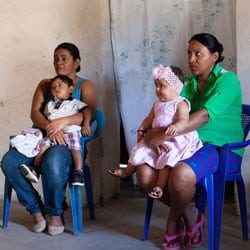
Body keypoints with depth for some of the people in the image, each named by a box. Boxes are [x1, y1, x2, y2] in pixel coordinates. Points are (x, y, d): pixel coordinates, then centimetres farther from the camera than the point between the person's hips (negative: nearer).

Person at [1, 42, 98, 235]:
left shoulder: (85, 86, 10)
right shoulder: (45, 85, 21)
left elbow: (89, 113, -9)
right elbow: (35, 112, 3)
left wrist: (62, 122, -25)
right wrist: (50, 127, -19)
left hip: (71, 142, -4)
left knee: (53, 163, -40)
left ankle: (56, 214, -16)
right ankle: (36, 210, -9)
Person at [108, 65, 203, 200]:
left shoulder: (180, 104, -10)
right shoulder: (157, 104, 15)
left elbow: (183, 120, -24)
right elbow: (150, 118, 24)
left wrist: (176, 127, -44)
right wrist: (142, 129, 9)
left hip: (175, 140, -7)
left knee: (167, 158, -27)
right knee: (140, 151, 10)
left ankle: (159, 186, -20)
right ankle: (127, 171, 34)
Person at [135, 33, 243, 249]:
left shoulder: (227, 80, -6)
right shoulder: (189, 85, 16)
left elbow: (206, 115, -22)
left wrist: (165, 135, -28)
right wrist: (151, 131, -18)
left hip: (221, 149, -7)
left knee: (180, 174, -37)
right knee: (144, 172, -18)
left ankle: (174, 221, -4)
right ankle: (190, 215, -1)